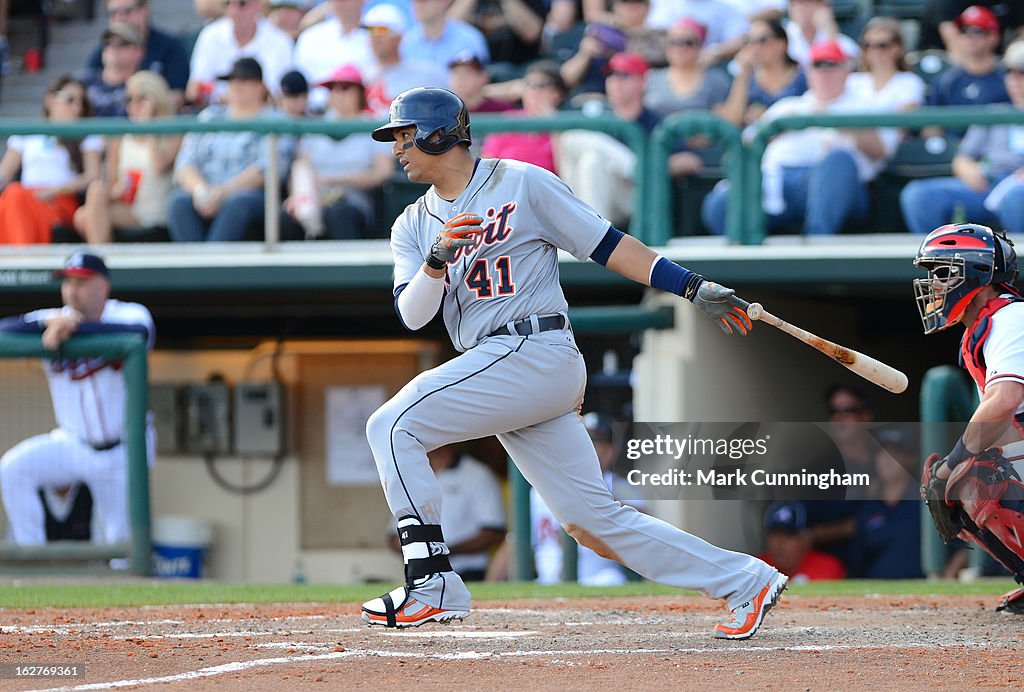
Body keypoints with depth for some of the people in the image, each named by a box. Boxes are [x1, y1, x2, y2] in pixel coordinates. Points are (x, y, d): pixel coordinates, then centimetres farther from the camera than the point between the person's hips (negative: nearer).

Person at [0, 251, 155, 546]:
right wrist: (49, 323, -36)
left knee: (117, 539, 3)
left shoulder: (128, 314, -11)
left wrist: (74, 327, -39)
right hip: (73, 443, 2)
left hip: (122, 453, -2)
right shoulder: (53, 319, -5)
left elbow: (140, 334, -36)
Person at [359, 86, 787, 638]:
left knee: (392, 426, -17)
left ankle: (432, 585, -19)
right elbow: (412, 313, 5)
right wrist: (437, 260, -14)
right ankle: (745, 582, 7)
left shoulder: (522, 183, 1)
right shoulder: (413, 227, 19)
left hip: (535, 351, -7)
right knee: (592, 521, 2)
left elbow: (607, 245, 1)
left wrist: (694, 288, -4)